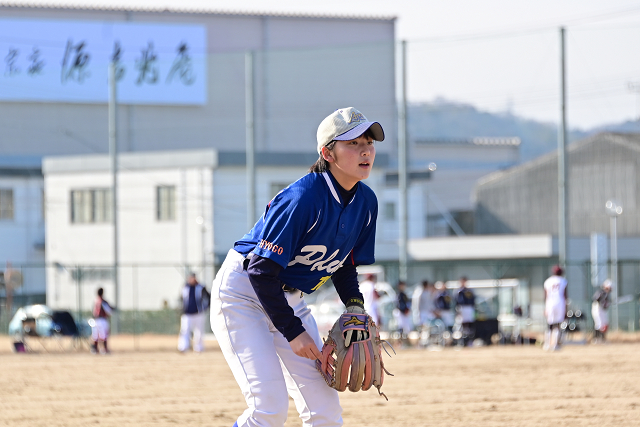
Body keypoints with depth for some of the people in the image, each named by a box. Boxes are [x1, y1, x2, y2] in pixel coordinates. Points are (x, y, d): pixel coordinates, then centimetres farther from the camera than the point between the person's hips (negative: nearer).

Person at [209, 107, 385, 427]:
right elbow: (262, 271, -25)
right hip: (243, 292, -8)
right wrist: (292, 331, -23)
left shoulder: (366, 202, -3)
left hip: (291, 298, 8)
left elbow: (345, 264, 13)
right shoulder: (303, 198, -27)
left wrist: (355, 307, -4)